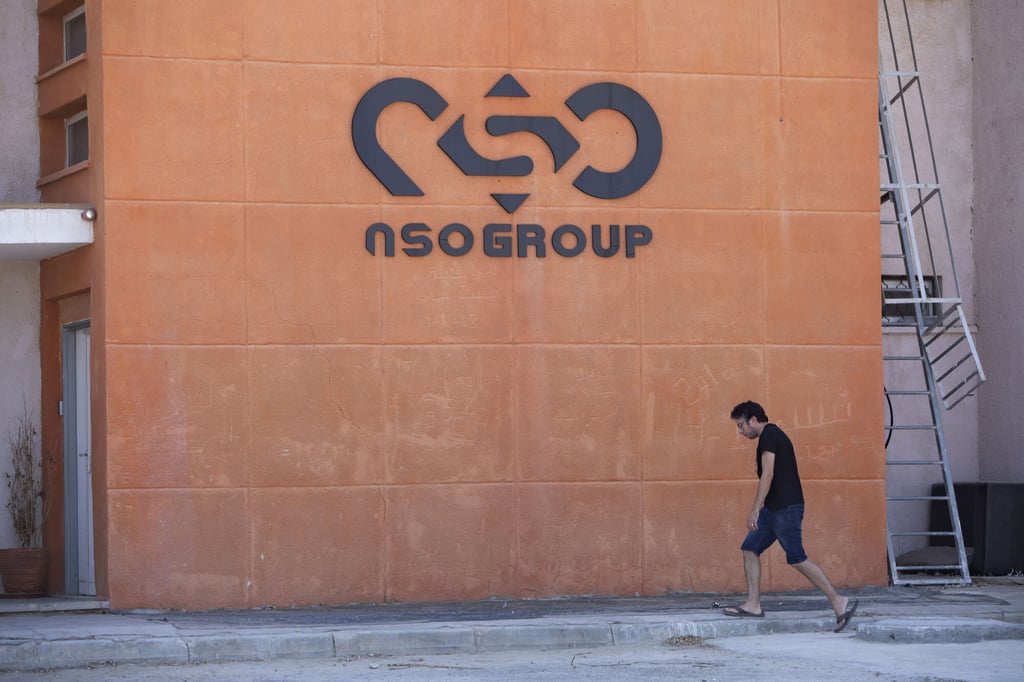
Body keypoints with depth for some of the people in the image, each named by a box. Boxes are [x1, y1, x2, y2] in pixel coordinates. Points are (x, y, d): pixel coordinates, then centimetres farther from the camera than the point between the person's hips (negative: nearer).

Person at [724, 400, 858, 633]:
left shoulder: (768, 436, -11)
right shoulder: (775, 435, 20)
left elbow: (768, 475, -20)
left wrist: (755, 509, -22)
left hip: (785, 508, -10)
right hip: (773, 509, 10)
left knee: (798, 559, -9)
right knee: (749, 550, 8)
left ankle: (839, 602, -6)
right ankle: (753, 605, 7)